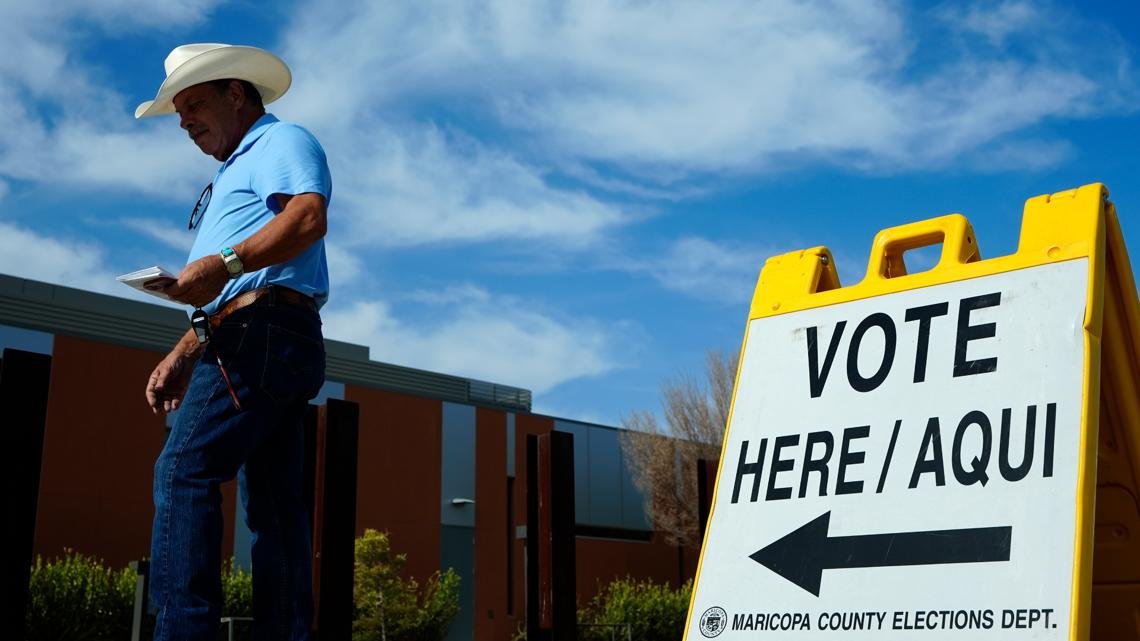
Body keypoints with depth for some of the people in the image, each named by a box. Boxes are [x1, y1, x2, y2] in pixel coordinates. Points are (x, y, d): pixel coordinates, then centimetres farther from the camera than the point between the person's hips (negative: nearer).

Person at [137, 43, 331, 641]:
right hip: (274, 344, 10)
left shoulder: (280, 140, 4)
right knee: (273, 503, 3)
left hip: (263, 331, -10)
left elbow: (309, 216, -18)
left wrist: (225, 261, -29)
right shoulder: (235, 173, 33)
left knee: (184, 469, -19)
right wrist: (184, 354, 22)